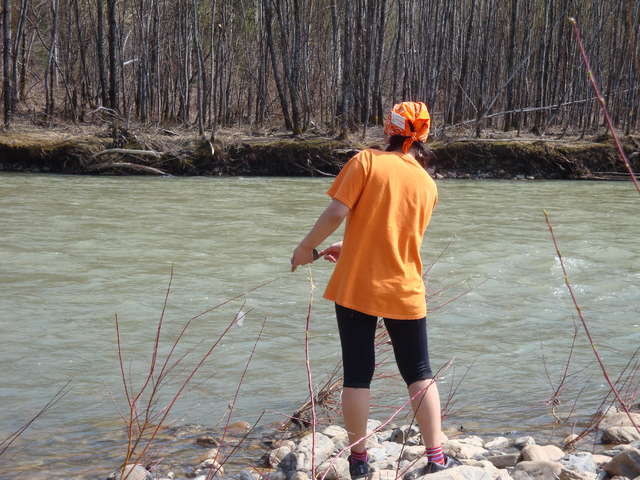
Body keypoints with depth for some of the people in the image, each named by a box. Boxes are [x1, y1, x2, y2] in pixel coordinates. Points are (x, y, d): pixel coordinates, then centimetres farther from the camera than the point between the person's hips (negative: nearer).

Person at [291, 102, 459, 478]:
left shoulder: (367, 161, -6)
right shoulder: (428, 185, 7)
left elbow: (338, 211, -15)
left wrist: (307, 248, -1)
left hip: (356, 287, -2)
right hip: (404, 291, 3)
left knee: (358, 374, 6)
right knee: (420, 374, 14)